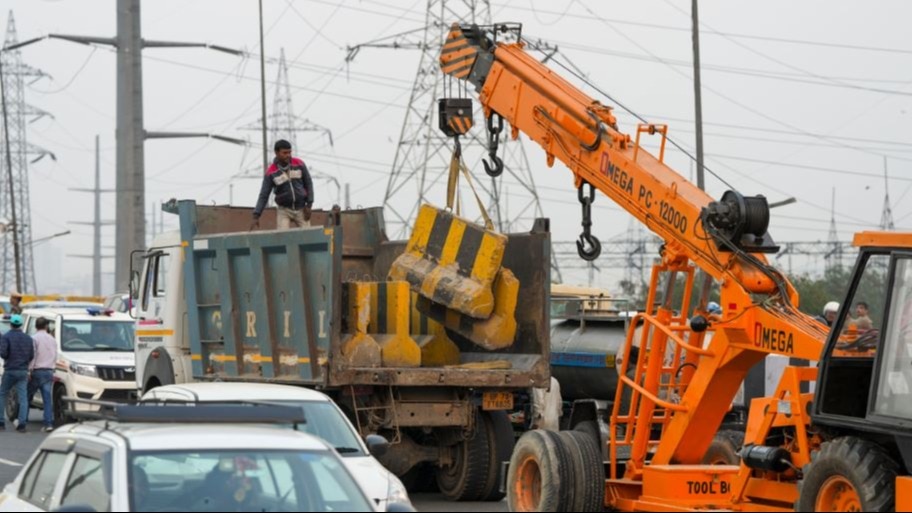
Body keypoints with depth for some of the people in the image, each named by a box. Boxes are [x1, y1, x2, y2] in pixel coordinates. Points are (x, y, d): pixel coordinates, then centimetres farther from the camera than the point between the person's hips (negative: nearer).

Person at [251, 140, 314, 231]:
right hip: (283, 210, -1)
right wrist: (256, 215, -14)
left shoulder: (299, 164, -5)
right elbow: (264, 195, -7)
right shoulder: (271, 172, -9)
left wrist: (309, 205, -2)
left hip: (301, 209, 1)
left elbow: (308, 184, 4)